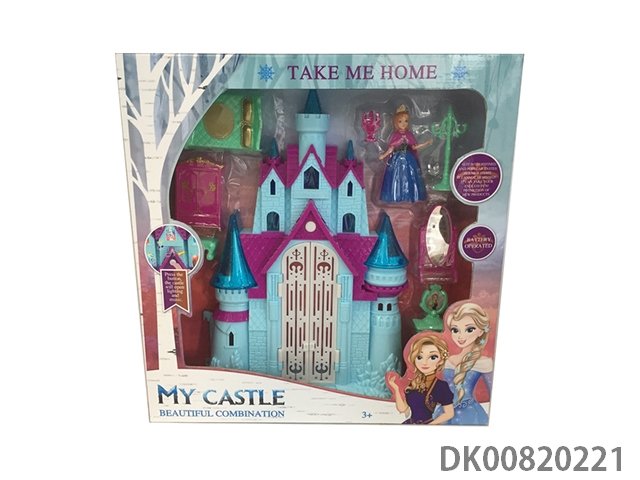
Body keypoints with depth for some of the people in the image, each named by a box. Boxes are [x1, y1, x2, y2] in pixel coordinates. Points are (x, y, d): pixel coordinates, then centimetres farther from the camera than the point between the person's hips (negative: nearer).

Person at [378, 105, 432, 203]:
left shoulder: (409, 135, 1)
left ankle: (408, 196, 20)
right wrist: (383, 155, -14)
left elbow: (414, 147, 4)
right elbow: (391, 148, -4)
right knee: (397, 177, 2)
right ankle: (396, 196, 14)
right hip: (397, 159, -3)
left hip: (408, 159, 3)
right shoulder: (395, 135, -7)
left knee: (409, 176, 7)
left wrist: (426, 143, 2)